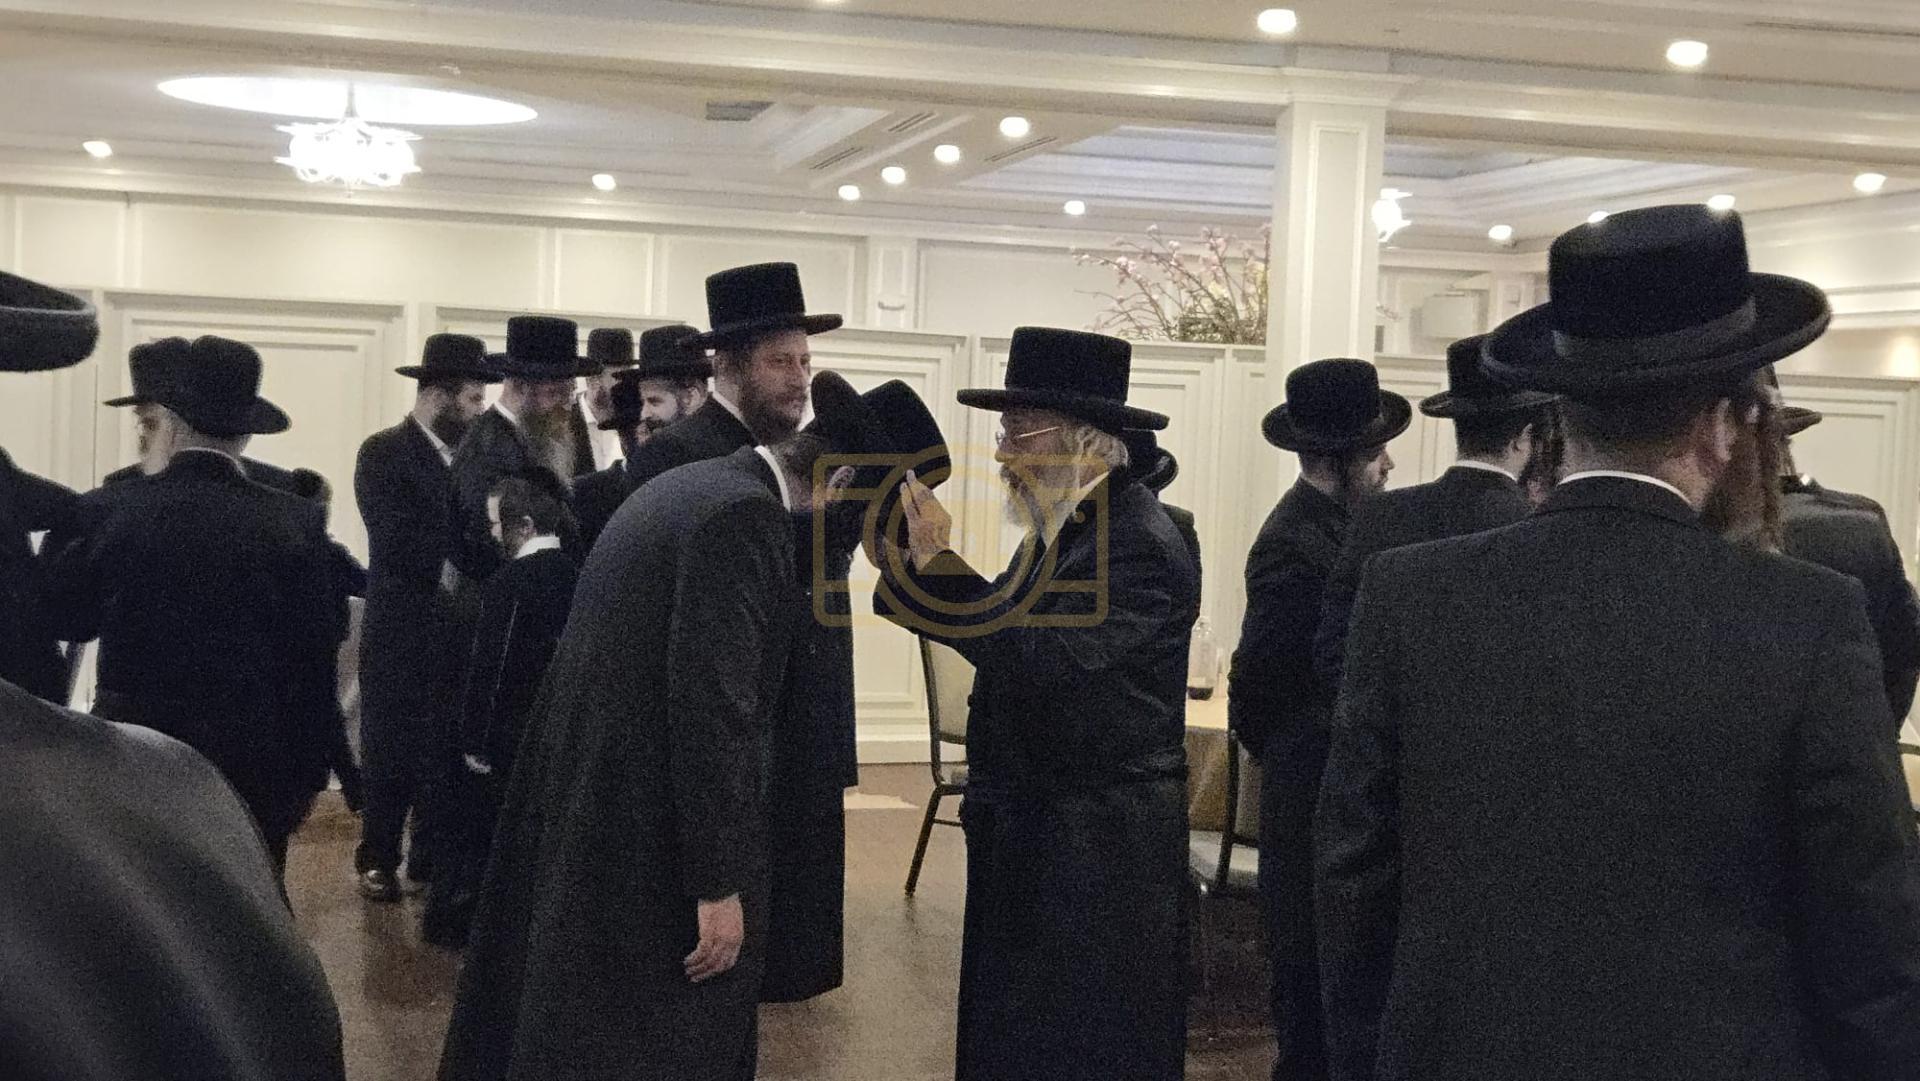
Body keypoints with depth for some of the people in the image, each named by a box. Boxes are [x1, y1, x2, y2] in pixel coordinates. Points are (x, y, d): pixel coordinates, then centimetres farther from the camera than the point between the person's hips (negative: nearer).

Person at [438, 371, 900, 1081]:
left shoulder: (687, 486, 11)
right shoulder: (744, 516, -20)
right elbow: (710, 707, -25)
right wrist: (720, 883, -21)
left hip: (590, 794, 9)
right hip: (650, 822, -9)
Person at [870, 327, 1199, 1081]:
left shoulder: (1142, 545, -20)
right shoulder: (1065, 528, 9)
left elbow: (1044, 658, -28)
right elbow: (1010, 629, 8)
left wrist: (939, 565, -23)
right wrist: (908, 571, -1)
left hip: (1096, 849, -9)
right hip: (1034, 833, 9)